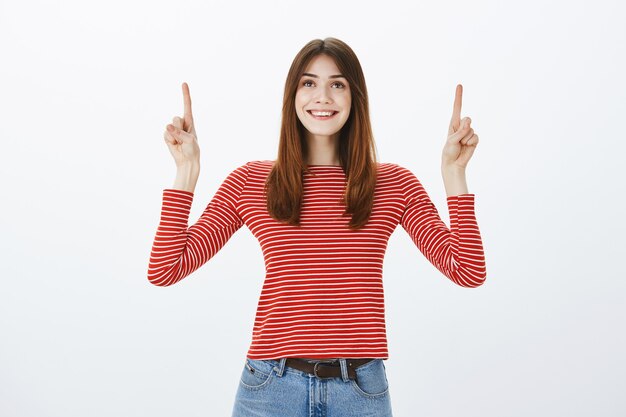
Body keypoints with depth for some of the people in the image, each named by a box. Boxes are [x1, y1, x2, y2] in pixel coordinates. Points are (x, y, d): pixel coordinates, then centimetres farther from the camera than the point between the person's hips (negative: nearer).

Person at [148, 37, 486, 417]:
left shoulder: (394, 184, 2)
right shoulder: (249, 182, 0)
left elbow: (469, 272, -4)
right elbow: (164, 270, -4)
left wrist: (453, 172, -9)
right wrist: (186, 170, -8)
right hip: (272, 384, 0)